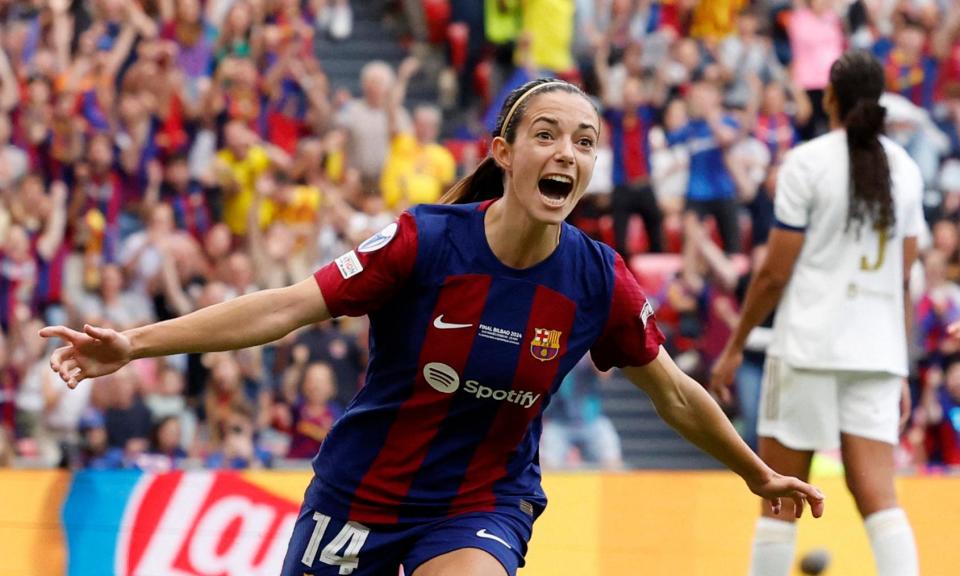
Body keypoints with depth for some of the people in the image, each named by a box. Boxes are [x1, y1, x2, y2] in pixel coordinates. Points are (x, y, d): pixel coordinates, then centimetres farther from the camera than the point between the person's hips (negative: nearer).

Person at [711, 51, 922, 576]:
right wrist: (900, 370, 17)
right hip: (877, 350, 4)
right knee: (878, 497, -2)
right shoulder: (903, 168, 9)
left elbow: (775, 274, -6)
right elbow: (904, 278, 11)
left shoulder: (808, 162, -6)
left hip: (808, 347, -4)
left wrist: (735, 346, 4)